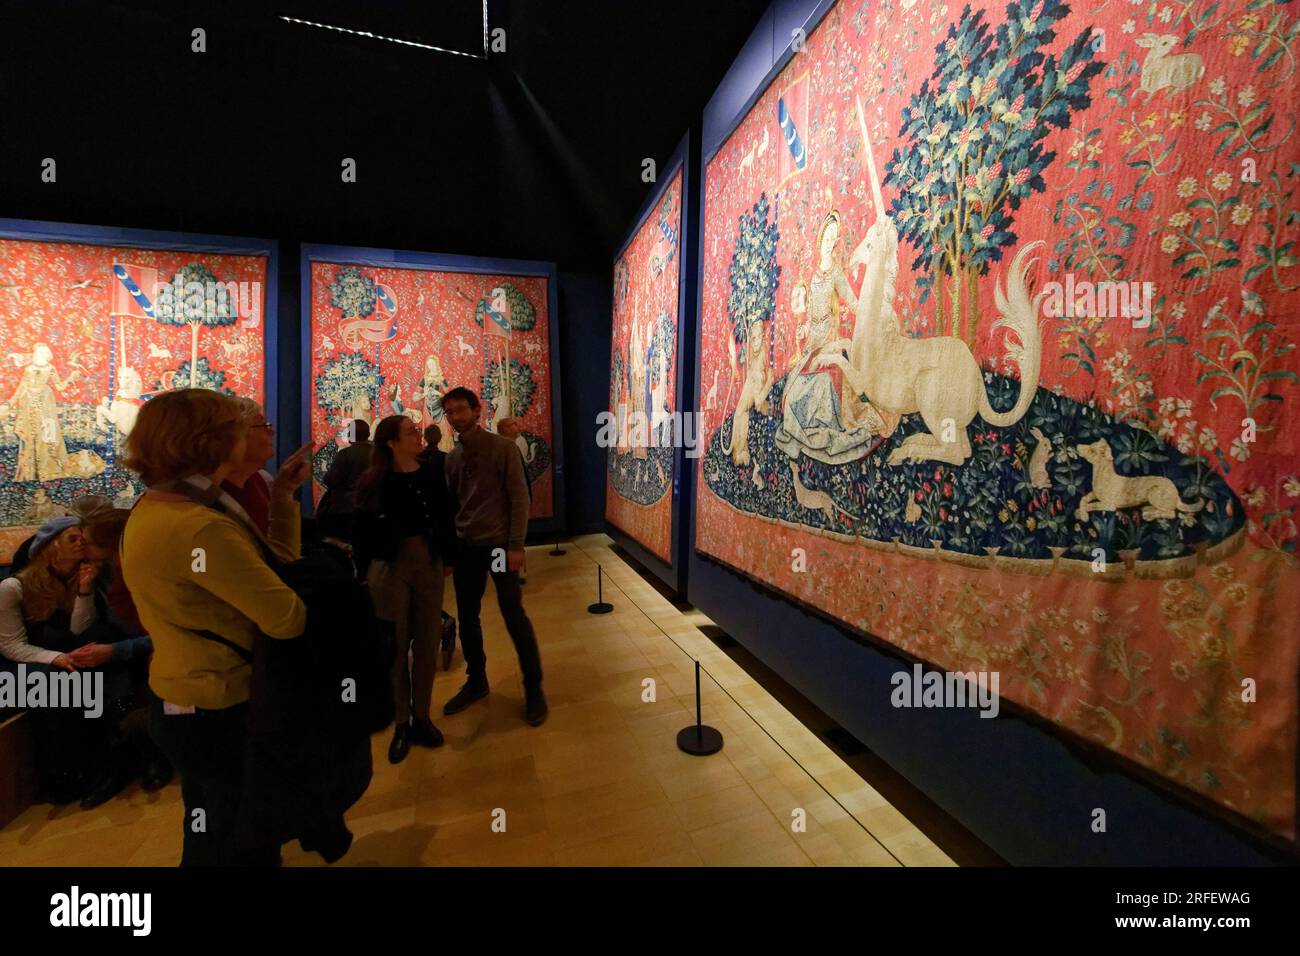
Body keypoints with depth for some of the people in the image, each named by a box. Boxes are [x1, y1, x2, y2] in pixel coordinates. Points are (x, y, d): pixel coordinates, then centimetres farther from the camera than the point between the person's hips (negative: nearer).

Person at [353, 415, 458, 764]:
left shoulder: (432, 472, -1)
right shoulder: (375, 481, -8)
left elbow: (445, 518, 4)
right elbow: (362, 532, -7)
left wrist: (449, 555, -1)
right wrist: (367, 571, -9)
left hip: (429, 565, 3)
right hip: (389, 570, -3)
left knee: (426, 644, 12)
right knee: (396, 647, 10)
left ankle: (421, 717, 29)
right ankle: (400, 723, 26)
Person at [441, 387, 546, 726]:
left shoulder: (504, 448, -7)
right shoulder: (452, 457, 8)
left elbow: (519, 498, -10)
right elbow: (451, 505, 13)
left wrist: (516, 545, -15)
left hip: (499, 545, -5)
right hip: (465, 547, 5)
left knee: (514, 616, -1)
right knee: (467, 618, 12)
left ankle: (534, 689, 14)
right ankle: (476, 682, 32)